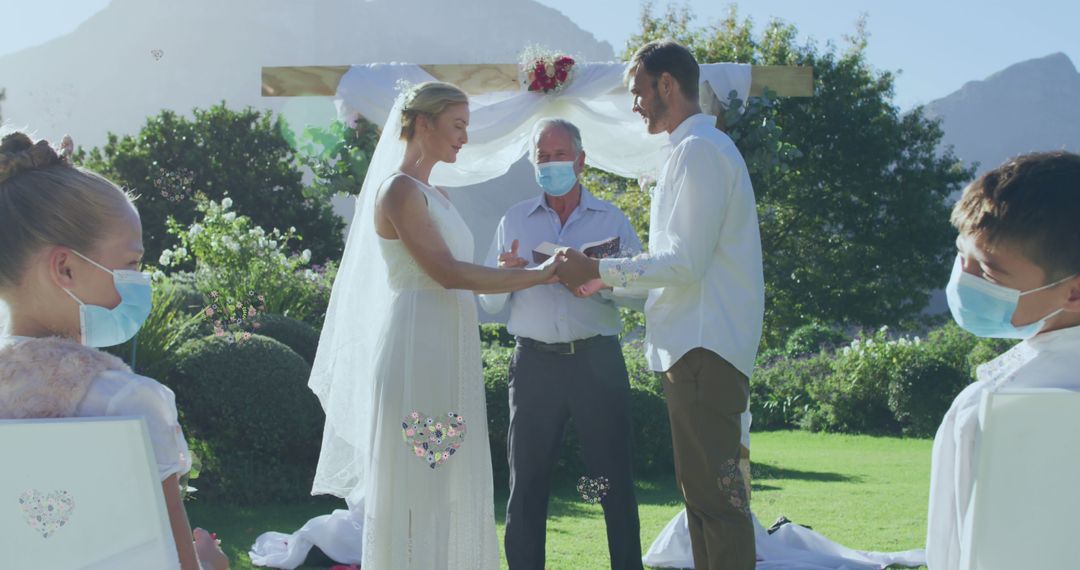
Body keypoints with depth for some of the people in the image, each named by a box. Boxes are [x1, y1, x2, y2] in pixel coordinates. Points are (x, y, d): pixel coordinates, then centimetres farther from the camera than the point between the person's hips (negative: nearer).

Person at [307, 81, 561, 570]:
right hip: (415, 360, -9)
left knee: (450, 492, 10)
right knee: (414, 492, -4)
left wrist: (508, 274, 3)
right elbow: (447, 273, -18)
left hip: (447, 363, 9)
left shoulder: (435, 195, 18)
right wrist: (539, 274, -16)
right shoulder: (398, 188, -10)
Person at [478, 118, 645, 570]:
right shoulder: (513, 221, 13)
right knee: (527, 484, 4)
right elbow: (489, 303, 10)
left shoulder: (612, 220, 9)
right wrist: (504, 275, -10)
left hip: (597, 359, -1)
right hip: (534, 362, 1)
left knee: (614, 479, 0)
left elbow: (642, 294, 1)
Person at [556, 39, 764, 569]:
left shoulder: (699, 150, -13)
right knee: (701, 488, 15)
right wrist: (606, 280, 17)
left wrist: (598, 270, -11)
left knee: (713, 491, -9)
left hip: (705, 349, -11)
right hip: (697, 346, 11)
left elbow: (685, 263, -19)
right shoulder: (699, 148, 19)